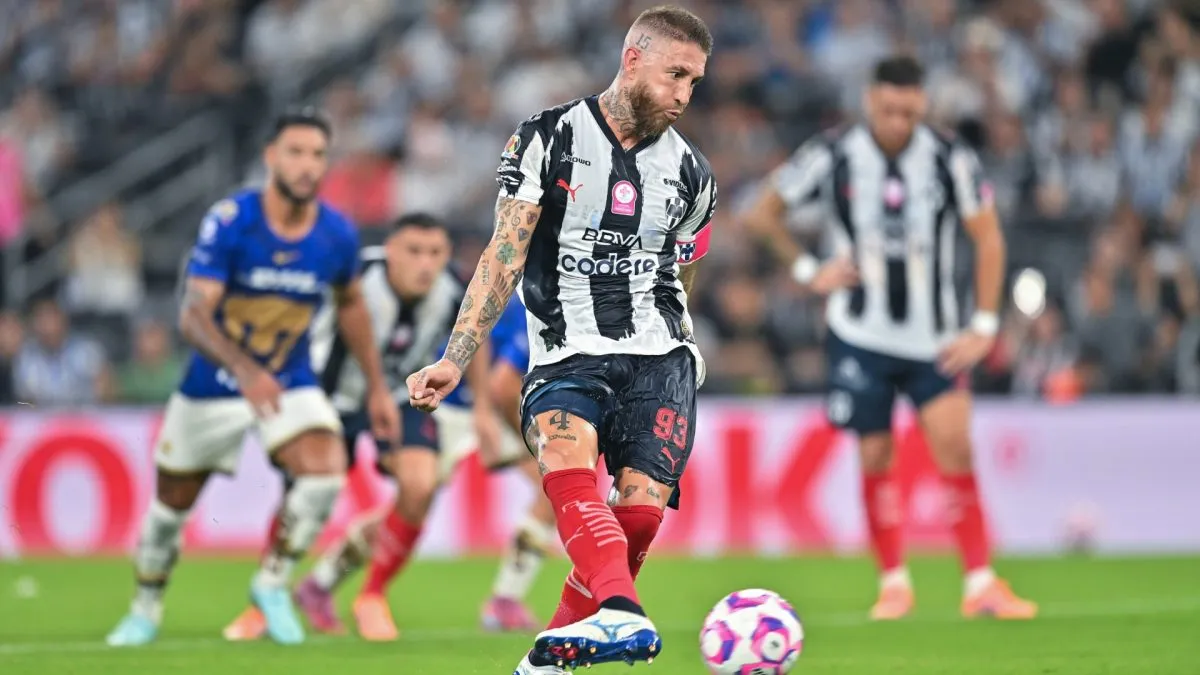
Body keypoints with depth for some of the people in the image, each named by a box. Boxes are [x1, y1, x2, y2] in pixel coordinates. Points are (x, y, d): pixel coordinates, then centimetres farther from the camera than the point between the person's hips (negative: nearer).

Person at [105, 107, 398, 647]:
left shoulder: (338, 236, -11)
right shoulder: (229, 222, -22)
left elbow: (350, 304, 11)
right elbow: (193, 316, -29)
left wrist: (376, 385, 15)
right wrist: (245, 369, -46)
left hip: (290, 383, 2)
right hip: (213, 382, -2)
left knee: (326, 474, -24)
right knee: (172, 504, 10)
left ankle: (273, 583, 0)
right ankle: (146, 609, 38)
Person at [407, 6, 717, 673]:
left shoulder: (691, 174, 12)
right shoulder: (548, 139, 1)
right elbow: (504, 258, -2)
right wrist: (455, 360, -10)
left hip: (661, 360, 2)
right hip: (567, 356, -2)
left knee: (640, 507, -17)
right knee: (566, 449, -33)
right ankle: (622, 615, -54)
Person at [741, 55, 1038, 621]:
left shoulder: (949, 159, -7)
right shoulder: (832, 156, -8)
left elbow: (988, 237, 0)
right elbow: (763, 214, 5)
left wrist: (984, 325, -4)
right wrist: (808, 272, -3)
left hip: (934, 340, 0)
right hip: (859, 335, 0)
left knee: (956, 450, -12)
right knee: (874, 458, 1)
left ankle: (981, 584, -8)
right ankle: (894, 583, 15)